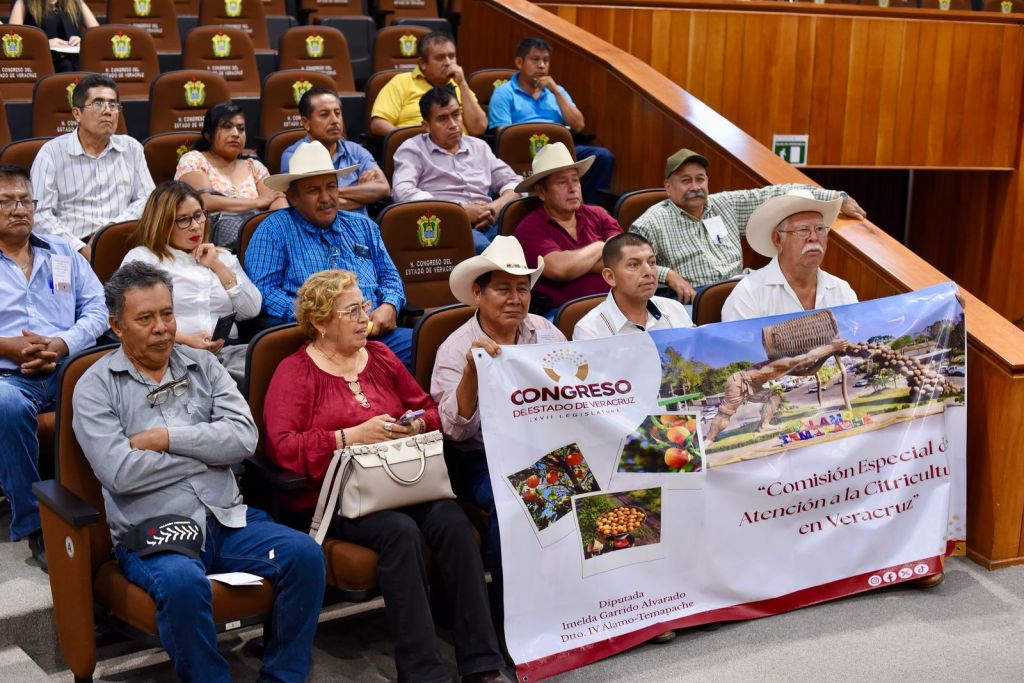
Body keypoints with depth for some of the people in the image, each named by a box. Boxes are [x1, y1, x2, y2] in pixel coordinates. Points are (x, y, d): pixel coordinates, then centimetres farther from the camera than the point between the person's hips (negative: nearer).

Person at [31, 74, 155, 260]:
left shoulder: (131, 148, 17)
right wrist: (82, 250, -16)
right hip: (73, 250, -3)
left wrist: (114, 226, -5)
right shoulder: (52, 153, 5)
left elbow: (148, 199, 14)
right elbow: (40, 215, -3)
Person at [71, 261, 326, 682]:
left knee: (304, 554, -20)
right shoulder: (95, 387, 3)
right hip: (152, 531, -4)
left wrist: (165, 438, -8)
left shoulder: (203, 366, 13)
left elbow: (244, 437, -1)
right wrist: (208, 453, -5)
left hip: (228, 519, 4)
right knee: (183, 582, -35)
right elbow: (120, 472, -12)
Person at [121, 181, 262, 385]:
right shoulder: (141, 258, 12)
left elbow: (252, 310, 13)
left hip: (228, 352, 5)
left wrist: (217, 266, 8)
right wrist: (186, 340, -15)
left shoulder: (222, 256, 26)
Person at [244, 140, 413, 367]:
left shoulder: (363, 226, 25)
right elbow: (262, 289, -3)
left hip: (376, 332, 5)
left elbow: (390, 277, 26)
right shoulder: (274, 230, 8)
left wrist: (389, 306, 1)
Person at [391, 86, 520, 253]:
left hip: (487, 223, 5)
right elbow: (403, 193, -5)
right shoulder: (412, 149, 12)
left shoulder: (479, 146, 28)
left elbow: (513, 182, 25)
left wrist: (498, 205, -1)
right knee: (481, 246, -41)